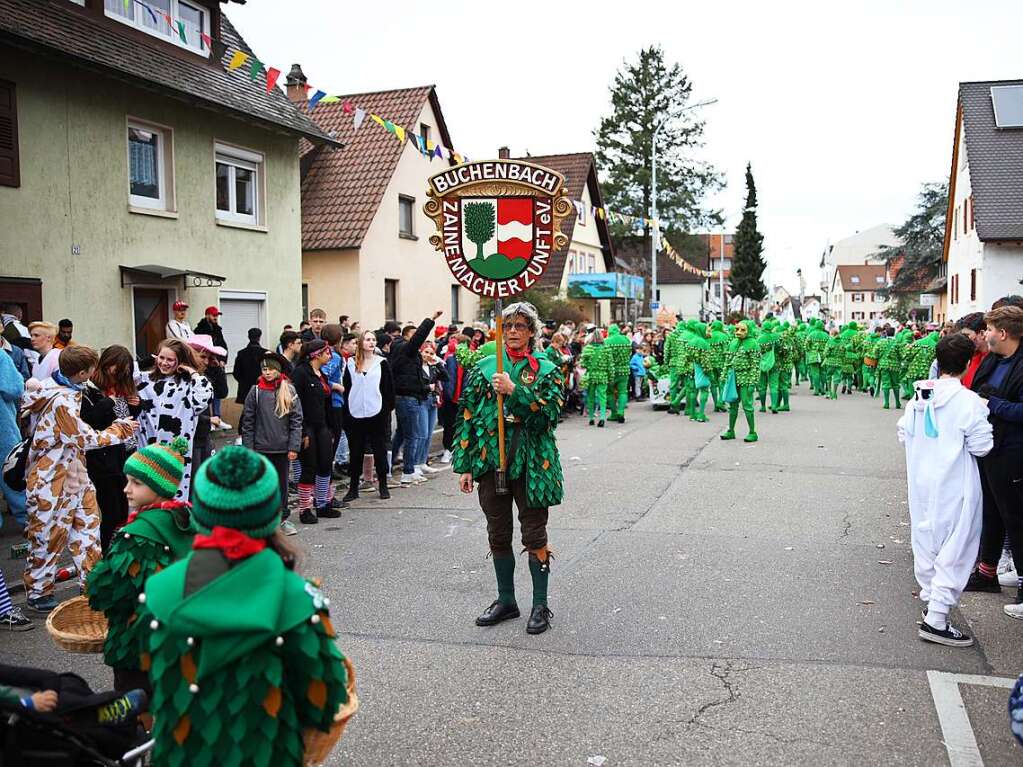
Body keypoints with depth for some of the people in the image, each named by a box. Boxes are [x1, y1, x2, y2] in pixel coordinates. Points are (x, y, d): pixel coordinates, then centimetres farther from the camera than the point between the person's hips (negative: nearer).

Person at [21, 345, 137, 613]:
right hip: (52, 480, -9)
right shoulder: (62, 401, -26)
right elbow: (86, 439, -19)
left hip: (73, 472, 9)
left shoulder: (63, 389, 4)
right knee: (48, 534, 5)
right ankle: (38, 593, 21)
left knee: (88, 523, 14)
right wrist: (120, 430, -6)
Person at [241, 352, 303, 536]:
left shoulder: (289, 391, -1)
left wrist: (294, 447, -7)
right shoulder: (255, 391, -1)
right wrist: (248, 448, -3)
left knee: (281, 483, 10)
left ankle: (282, 518, 21)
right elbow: (247, 422, 1)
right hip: (261, 448, 0)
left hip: (282, 448, 0)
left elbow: (296, 421, -1)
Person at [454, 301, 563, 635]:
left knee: (534, 535, 3)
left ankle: (540, 605, 17)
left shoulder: (546, 370, 0)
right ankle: (506, 600, 28)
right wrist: (464, 465, 3)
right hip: (491, 460, 3)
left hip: (530, 464, -3)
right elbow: (468, 416, 6)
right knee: (498, 534, 12)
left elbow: (549, 415, -14)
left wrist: (514, 391, -23)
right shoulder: (485, 366, 7)